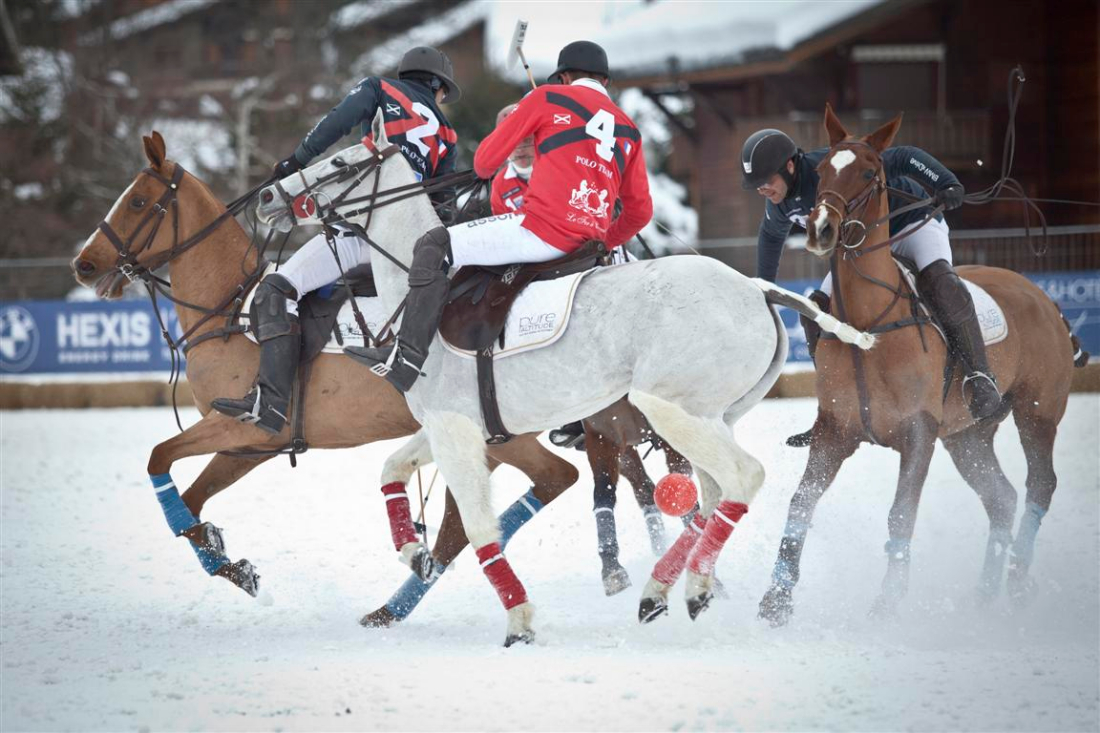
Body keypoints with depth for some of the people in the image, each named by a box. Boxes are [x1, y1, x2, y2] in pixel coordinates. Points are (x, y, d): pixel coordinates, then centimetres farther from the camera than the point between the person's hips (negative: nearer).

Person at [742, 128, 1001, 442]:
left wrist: (946, 183, -52)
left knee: (938, 281, -37)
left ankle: (979, 377, -35)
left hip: (913, 224, -8)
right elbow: (772, 234, 18)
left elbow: (902, 159, -37)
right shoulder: (780, 203, -7)